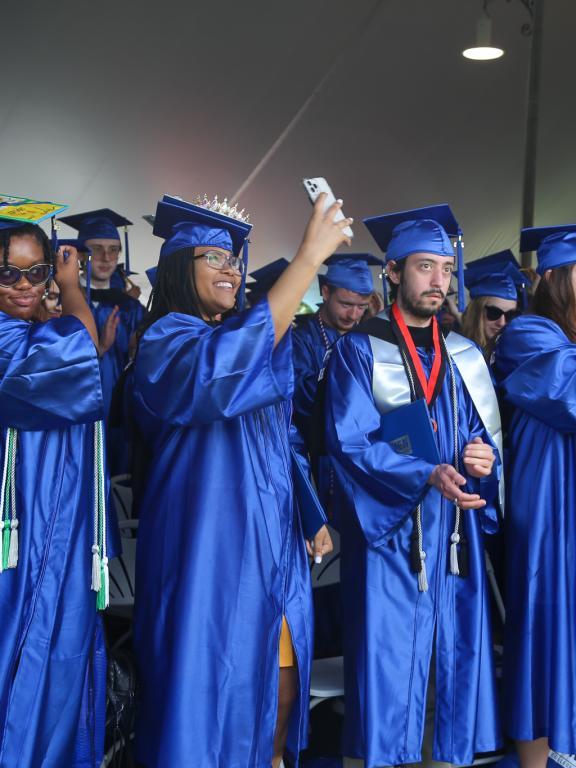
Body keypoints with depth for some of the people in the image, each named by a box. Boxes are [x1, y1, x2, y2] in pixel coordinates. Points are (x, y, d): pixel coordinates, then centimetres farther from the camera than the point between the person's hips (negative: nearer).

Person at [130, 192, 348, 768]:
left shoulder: (246, 339, 18)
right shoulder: (165, 341, -8)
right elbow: (229, 361, -29)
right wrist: (311, 253, -28)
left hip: (273, 546, 8)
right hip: (209, 549, -8)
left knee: (279, 694, 11)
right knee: (209, 696, -2)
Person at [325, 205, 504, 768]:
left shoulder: (464, 357, 12)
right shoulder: (359, 351, -3)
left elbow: (488, 441, 10)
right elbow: (348, 444, -13)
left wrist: (484, 459, -15)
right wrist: (427, 475, -26)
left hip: (455, 538, 5)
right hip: (388, 536, -4)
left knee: (454, 664, 8)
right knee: (386, 669, -2)